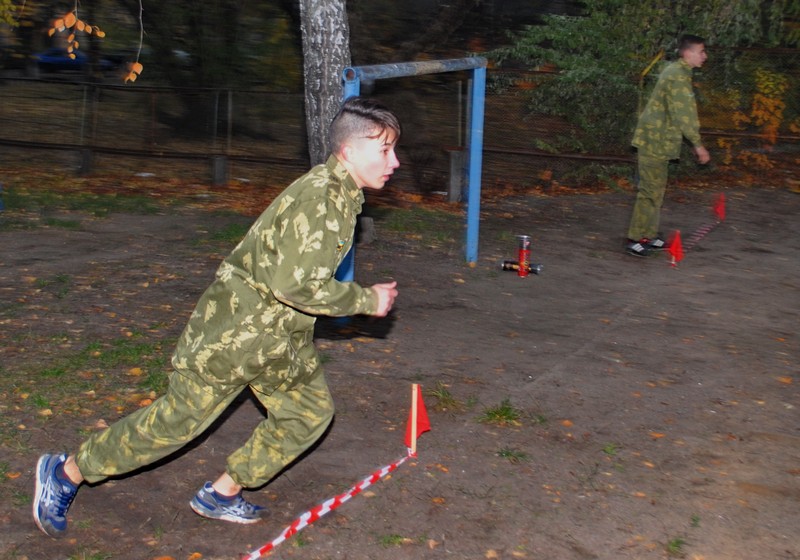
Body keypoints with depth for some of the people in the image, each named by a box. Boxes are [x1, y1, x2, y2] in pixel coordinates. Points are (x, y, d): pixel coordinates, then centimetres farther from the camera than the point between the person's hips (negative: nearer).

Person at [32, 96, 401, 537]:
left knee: (310, 412, 12)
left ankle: (222, 494, 23)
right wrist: (366, 300, -22)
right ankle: (67, 472, 17)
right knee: (178, 419, -1)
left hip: (282, 335, 10)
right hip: (238, 328, -9)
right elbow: (293, 283, -31)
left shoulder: (342, 194, 6)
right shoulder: (317, 196, -24)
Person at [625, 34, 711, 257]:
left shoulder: (676, 72, 16)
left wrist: (695, 143, 22)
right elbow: (684, 115, -20)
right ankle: (635, 239, -2)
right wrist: (698, 144, -17)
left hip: (657, 140, 10)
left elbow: (681, 112, 21)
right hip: (655, 140, -10)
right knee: (651, 190, -7)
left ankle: (649, 236, 21)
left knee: (656, 188, 14)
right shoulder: (679, 75, -16)